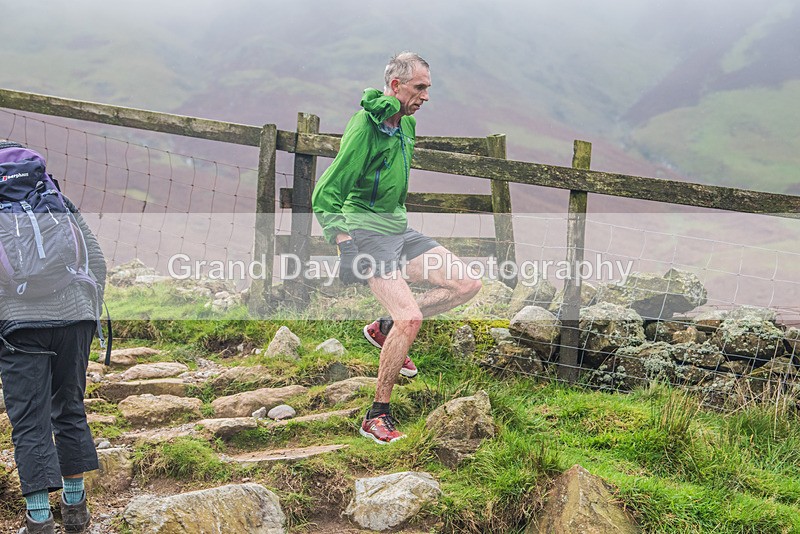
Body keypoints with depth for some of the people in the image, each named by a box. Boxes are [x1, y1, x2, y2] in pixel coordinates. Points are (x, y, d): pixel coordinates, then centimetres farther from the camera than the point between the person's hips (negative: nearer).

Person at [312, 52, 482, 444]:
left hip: (399, 229, 9)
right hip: (367, 231, -9)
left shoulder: (406, 123, 9)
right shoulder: (364, 128, -18)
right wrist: (341, 238, -27)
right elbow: (325, 196, -17)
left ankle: (384, 329, 13)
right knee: (410, 318, -22)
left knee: (467, 285, 0)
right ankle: (376, 418, -9)